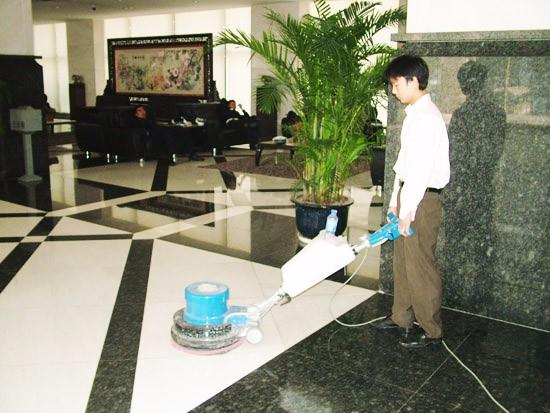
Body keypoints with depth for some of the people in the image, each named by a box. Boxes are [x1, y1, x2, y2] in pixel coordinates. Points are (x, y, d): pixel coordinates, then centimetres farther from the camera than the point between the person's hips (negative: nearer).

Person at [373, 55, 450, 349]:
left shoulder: (427, 117, -18)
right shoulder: (413, 114, 14)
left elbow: (422, 168, -22)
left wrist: (408, 210, -20)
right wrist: (396, 200, 17)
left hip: (422, 198, -10)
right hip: (409, 194, 10)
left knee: (420, 265, -1)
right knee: (402, 261, 18)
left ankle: (431, 329, 13)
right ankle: (402, 316, 32)